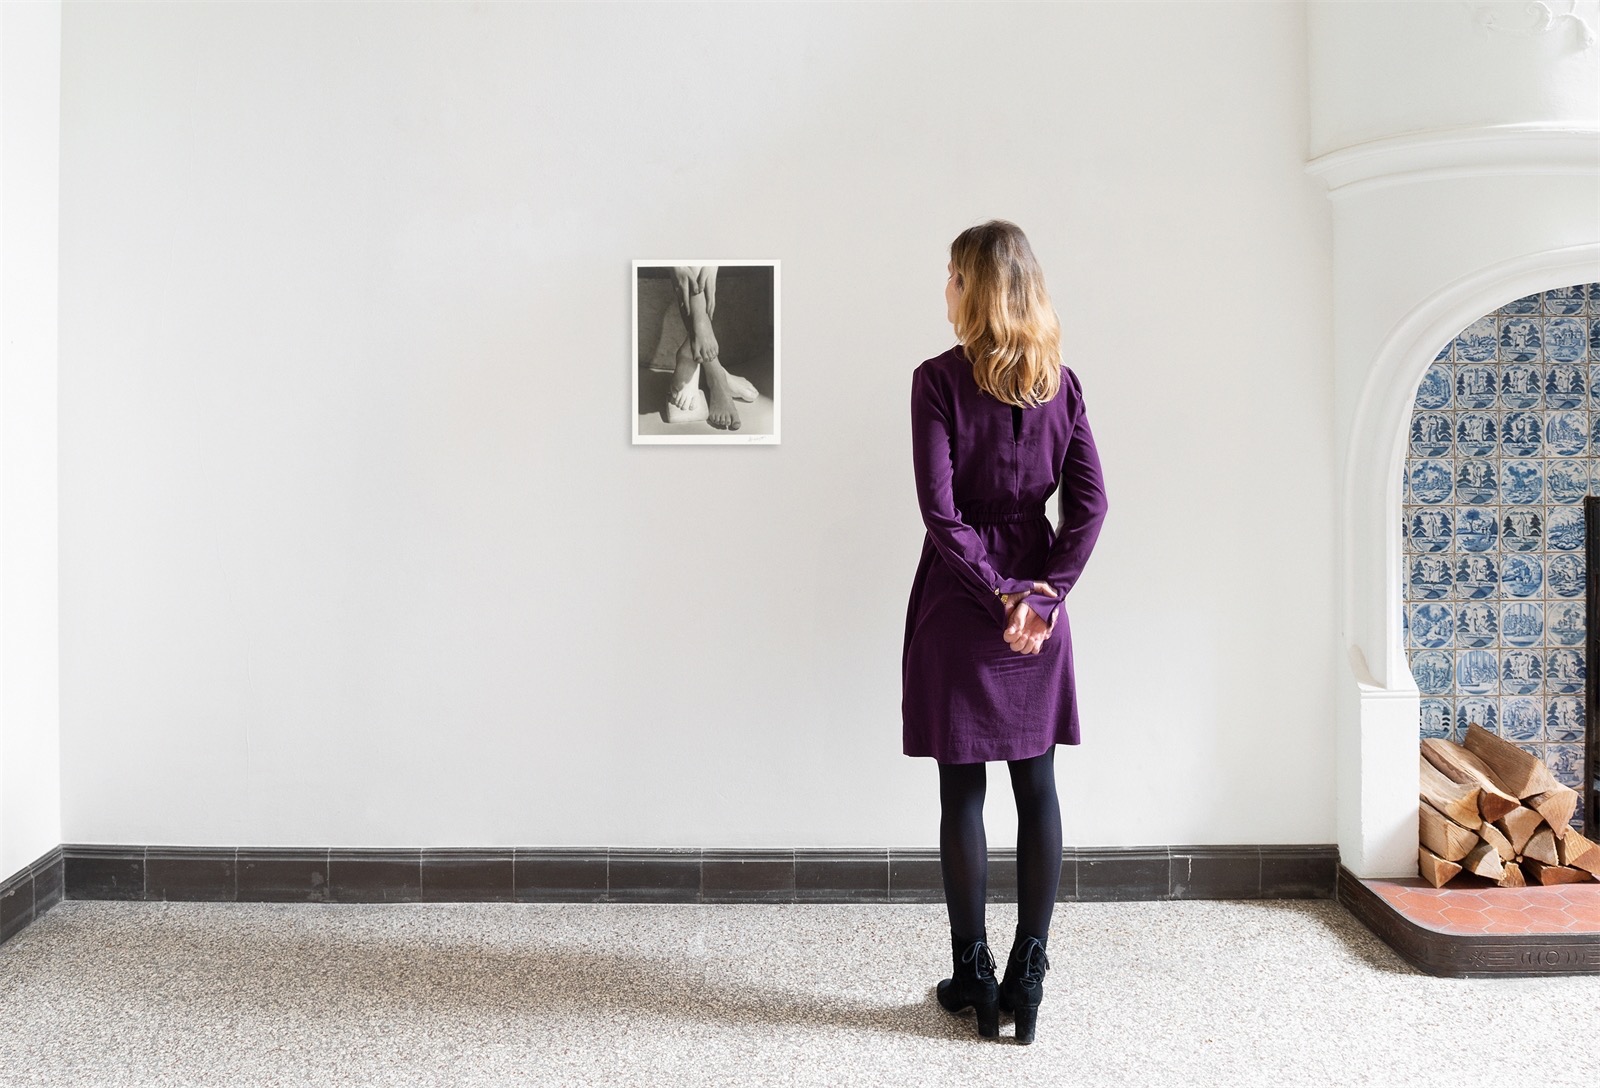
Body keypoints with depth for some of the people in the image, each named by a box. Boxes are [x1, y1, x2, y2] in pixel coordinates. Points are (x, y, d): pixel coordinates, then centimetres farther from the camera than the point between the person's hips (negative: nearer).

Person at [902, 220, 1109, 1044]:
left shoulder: (939, 379, -10)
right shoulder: (1062, 383, 4)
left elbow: (940, 509, -16)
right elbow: (1089, 503, -2)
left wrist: (998, 596, -10)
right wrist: (1040, 596, -6)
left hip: (959, 603, -4)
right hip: (1038, 598, 4)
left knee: (962, 791, 6)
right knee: (1037, 785, 10)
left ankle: (973, 978, 16)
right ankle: (1028, 978, 17)